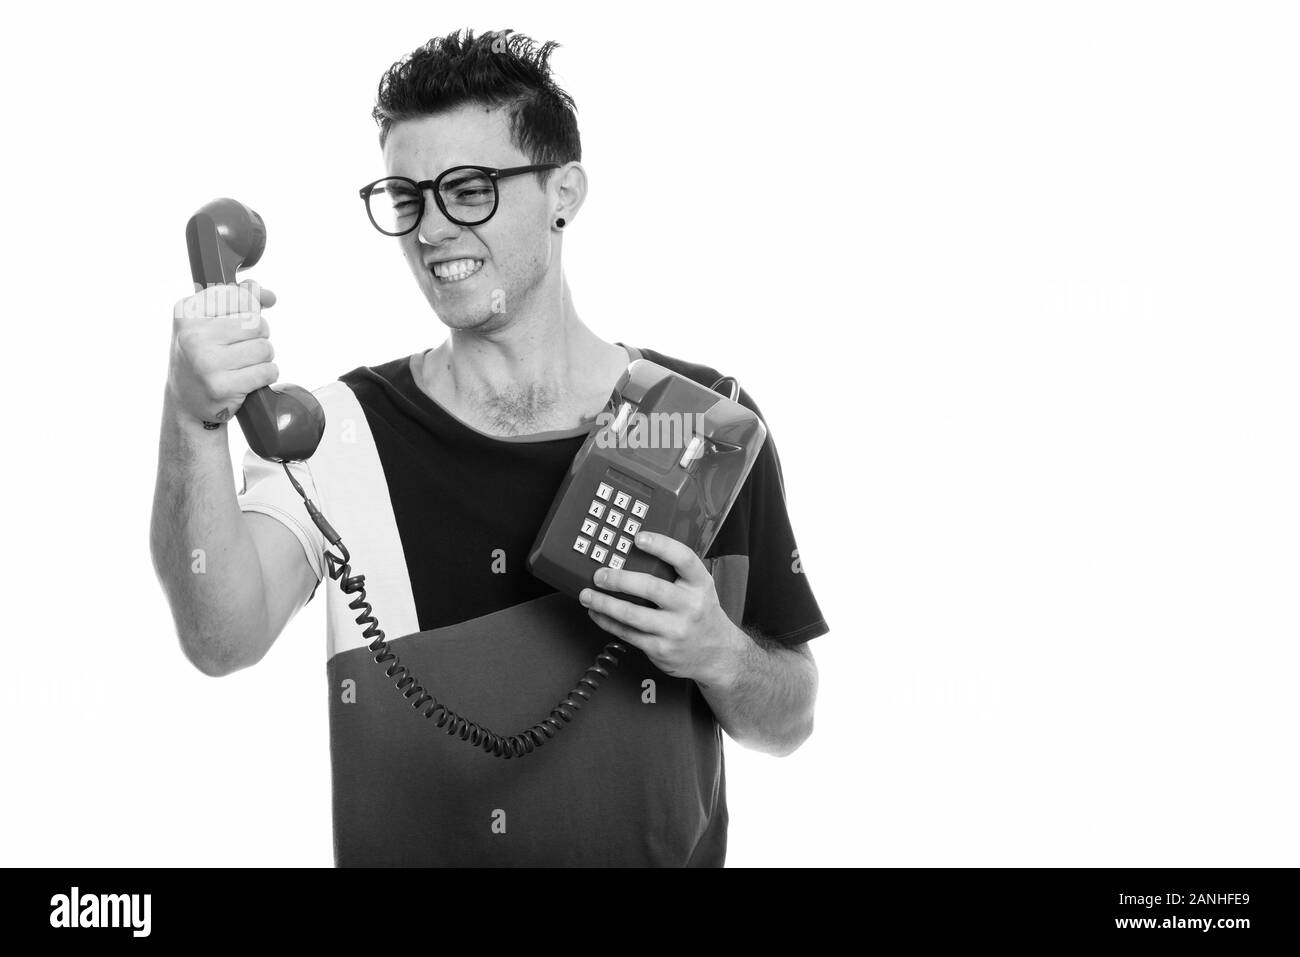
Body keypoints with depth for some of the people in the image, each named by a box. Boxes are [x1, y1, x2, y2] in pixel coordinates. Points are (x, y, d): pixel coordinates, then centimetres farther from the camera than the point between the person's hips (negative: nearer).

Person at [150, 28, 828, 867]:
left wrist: (720, 659, -21)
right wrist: (193, 424, -39)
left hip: (660, 848, 1)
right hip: (399, 844, 0)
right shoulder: (343, 430, -10)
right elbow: (225, 638, -26)